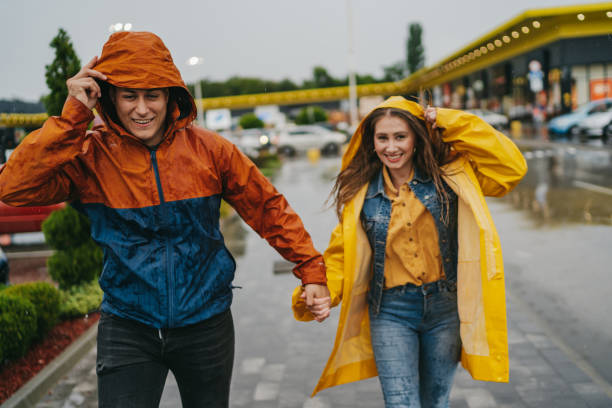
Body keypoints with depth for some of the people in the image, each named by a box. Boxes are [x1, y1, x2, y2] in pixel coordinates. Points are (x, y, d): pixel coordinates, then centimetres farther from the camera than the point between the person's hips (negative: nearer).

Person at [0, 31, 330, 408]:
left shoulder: (207, 149, -6)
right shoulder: (89, 155, -8)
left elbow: (268, 208, 2)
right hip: (128, 330, -1)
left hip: (206, 325, 2)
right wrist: (73, 115, -23)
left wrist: (312, 271, 0)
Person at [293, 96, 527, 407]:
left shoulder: (448, 175, -3)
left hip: (444, 308, 1)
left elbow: (512, 167, -10)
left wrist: (449, 123, -10)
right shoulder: (361, 193, 0)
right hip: (391, 312, 0)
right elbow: (342, 253, 3)